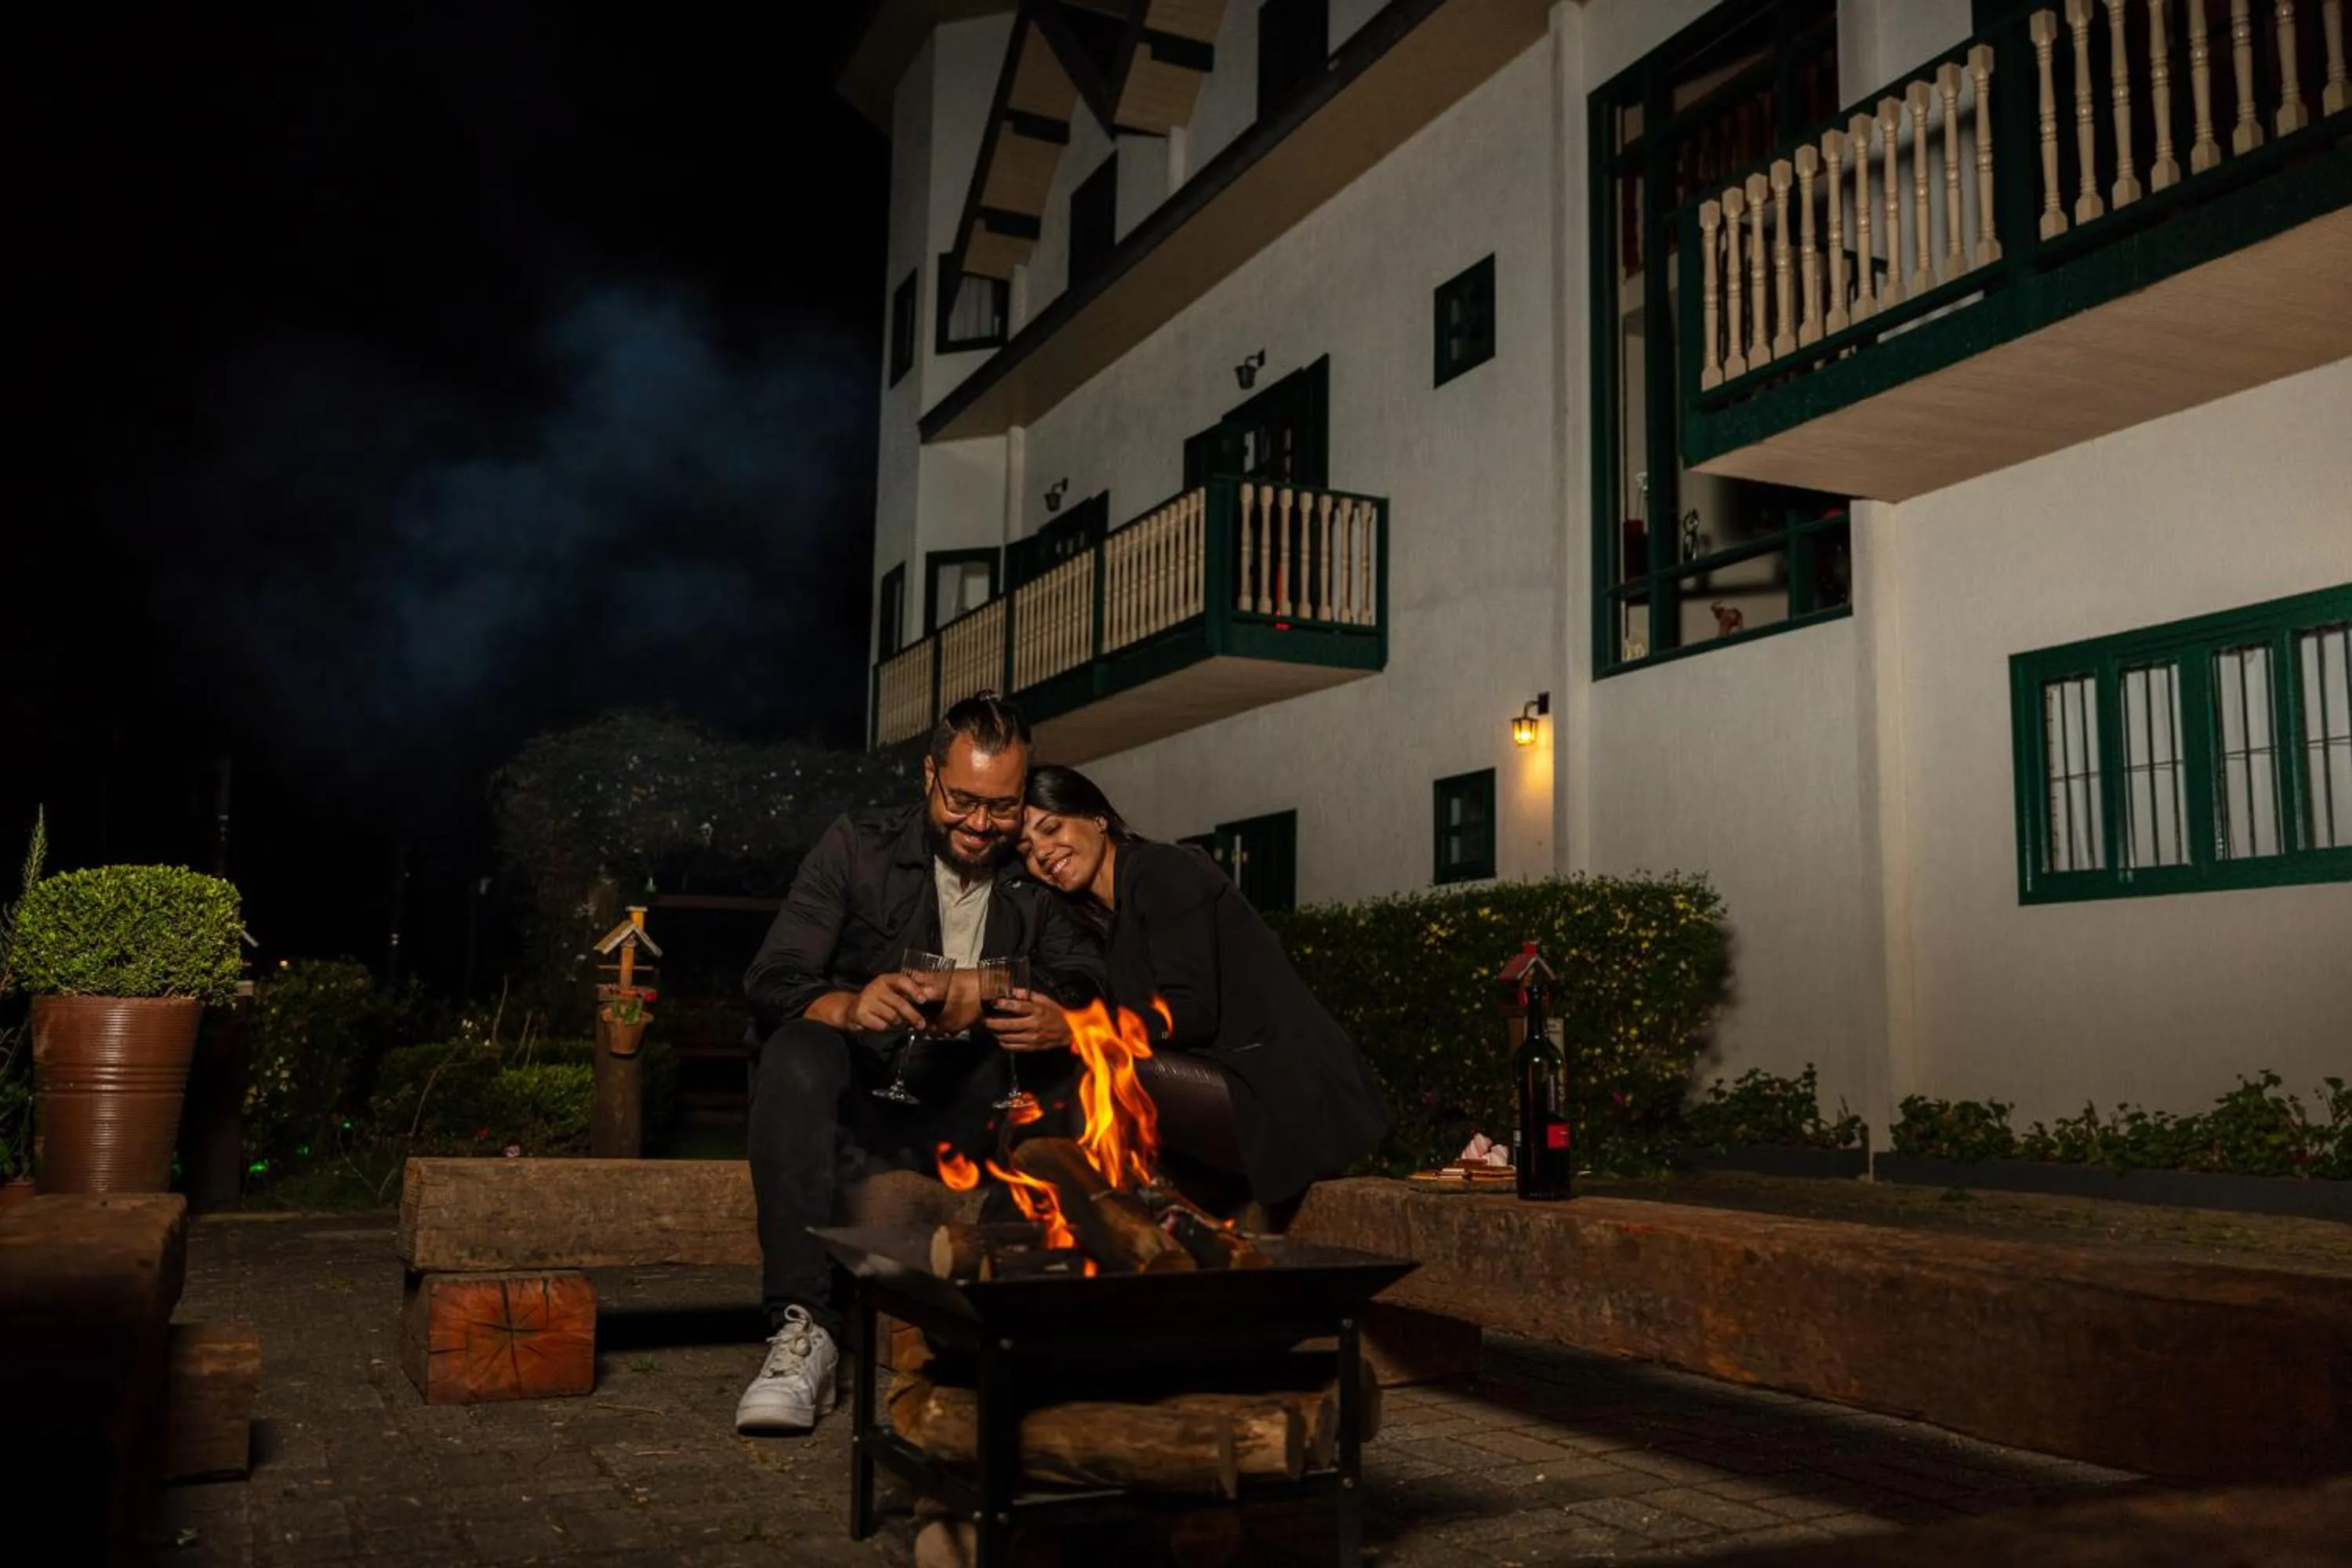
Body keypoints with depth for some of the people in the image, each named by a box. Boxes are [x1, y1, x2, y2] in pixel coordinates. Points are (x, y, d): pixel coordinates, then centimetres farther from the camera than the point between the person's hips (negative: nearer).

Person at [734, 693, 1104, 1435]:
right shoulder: (860, 846, 1)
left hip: (961, 1123, 3)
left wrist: (1065, 1025, -28)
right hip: (851, 1100, -2)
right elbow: (771, 982, -8)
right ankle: (804, 1331, -36)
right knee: (797, 1054, -34)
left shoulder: (1038, 884, 8)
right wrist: (851, 1006, -32)